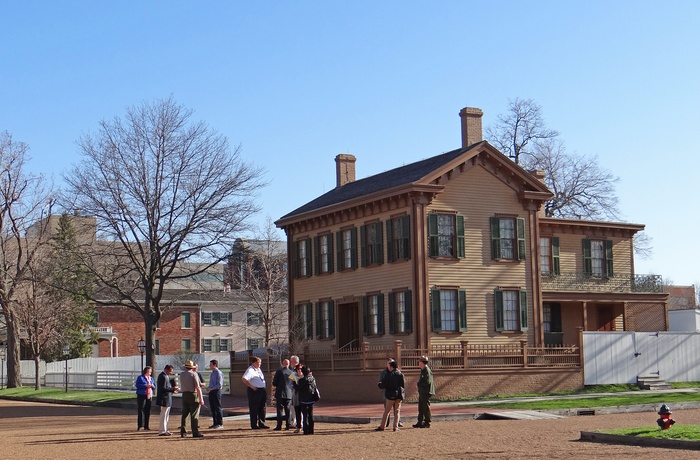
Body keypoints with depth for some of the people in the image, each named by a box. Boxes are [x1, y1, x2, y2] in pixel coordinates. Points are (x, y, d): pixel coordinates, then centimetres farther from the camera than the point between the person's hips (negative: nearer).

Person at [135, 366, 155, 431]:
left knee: (148, 411, 5)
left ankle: (146, 426, 11)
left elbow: (154, 386, 19)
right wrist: (145, 385, -19)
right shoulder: (140, 377, 0)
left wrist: (152, 386, -4)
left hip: (149, 396, 6)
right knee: (141, 410, -8)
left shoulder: (151, 378, 18)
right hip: (141, 396, -6)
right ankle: (140, 425, -7)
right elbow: (137, 385, -12)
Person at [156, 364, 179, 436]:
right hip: (165, 399, -11)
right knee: (164, 416, -5)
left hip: (166, 398, 11)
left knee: (166, 416, 17)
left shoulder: (165, 376, 15)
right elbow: (163, 388, -23)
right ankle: (162, 431, -1)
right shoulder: (163, 377, -18)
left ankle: (164, 430, 23)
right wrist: (172, 389, -21)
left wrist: (172, 389, 9)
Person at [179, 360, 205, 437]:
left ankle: (182, 432, 11)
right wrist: (201, 399, -12)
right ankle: (195, 432, -2)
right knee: (194, 415, -2)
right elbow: (198, 387, -13)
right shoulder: (194, 374, -8)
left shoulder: (181, 374, 7)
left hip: (184, 395, 5)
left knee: (184, 414, 10)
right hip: (193, 395, -5)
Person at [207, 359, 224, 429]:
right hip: (211, 392, 9)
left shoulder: (218, 373, -11)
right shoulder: (212, 373, 15)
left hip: (216, 391, -9)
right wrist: (209, 387, 5)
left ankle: (220, 423, 3)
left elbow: (219, 384, -16)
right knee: (212, 408, 10)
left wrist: (211, 388, -19)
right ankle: (215, 423, 17)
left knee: (218, 408, -3)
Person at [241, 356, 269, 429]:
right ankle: (254, 425, 5)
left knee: (262, 408, 13)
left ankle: (261, 423, 22)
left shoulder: (259, 369, 15)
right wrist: (251, 386, -22)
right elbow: (243, 379, -26)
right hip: (254, 390, -9)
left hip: (262, 390, 9)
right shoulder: (250, 370, -13)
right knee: (254, 409, -1)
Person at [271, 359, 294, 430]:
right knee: (287, 410, 9)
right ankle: (287, 425, 8)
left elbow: (274, 384, -8)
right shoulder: (292, 373, 1)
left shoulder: (279, 371, -9)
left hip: (280, 393, -3)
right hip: (289, 394, 3)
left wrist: (274, 385, 14)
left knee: (280, 409, 1)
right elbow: (294, 384, 7)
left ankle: (279, 425, -2)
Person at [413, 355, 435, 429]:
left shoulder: (427, 370, -15)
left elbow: (427, 382, -22)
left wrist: (418, 384, -11)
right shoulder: (423, 370, 16)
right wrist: (419, 383, 6)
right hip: (422, 392, 10)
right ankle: (420, 422, 18)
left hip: (425, 392, -10)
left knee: (426, 408, -3)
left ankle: (427, 423, 3)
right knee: (421, 408, 13)